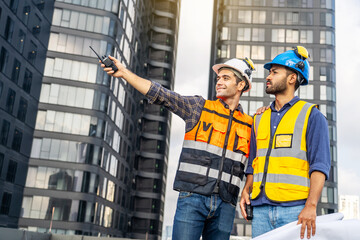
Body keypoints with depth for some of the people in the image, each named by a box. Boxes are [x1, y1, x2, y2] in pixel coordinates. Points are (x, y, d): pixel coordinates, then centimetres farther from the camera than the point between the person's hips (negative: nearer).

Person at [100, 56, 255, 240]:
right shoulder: (198, 107, 9)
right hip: (192, 198, -2)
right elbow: (161, 95, 1)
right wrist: (124, 72, -5)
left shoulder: (249, 125, 13)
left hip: (225, 206, 2)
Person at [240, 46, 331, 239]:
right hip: (261, 209, 4)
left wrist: (311, 205, -16)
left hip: (295, 208, -4)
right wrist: (246, 189, 4)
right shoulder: (260, 118, 19)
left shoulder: (311, 115, 4)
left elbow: (319, 165, -5)